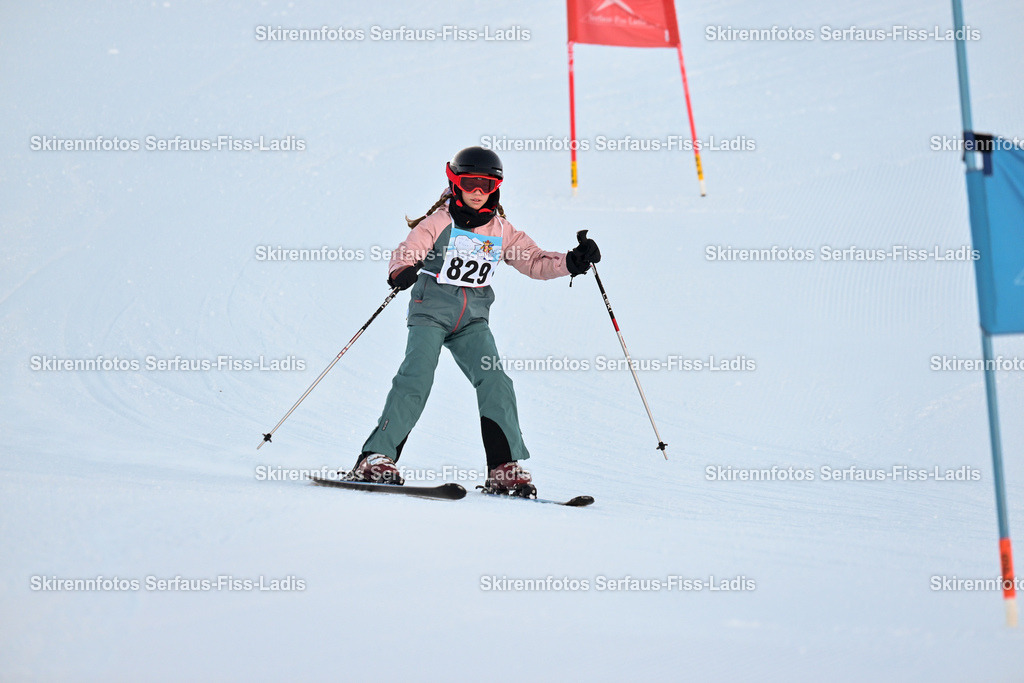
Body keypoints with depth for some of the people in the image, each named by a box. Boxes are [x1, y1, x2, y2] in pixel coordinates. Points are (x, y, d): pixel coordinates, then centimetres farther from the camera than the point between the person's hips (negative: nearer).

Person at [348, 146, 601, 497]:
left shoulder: (501, 231, 9)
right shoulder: (439, 222, -3)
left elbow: (534, 261, 11)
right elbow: (406, 251, -14)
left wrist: (571, 262, -5)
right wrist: (402, 270, -37)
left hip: (472, 320, 4)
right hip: (431, 311, -4)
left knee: (495, 382, -11)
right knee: (416, 379, -18)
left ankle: (505, 468, -7)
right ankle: (376, 458, -13)